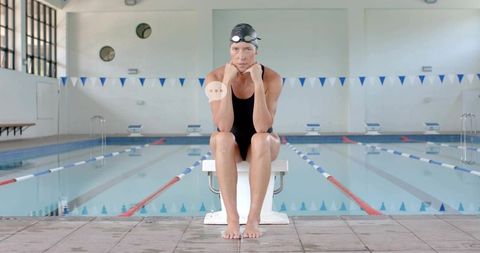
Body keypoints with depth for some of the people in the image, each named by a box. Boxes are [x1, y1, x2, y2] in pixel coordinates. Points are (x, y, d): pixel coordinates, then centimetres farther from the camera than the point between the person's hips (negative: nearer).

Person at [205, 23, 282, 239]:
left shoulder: (272, 78, -17)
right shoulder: (215, 77, -15)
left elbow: (262, 127, -28)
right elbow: (223, 126, -27)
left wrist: (258, 83, -32)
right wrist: (227, 82, -30)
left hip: (261, 146, 0)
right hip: (229, 145, 1)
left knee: (261, 139, -36)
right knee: (222, 138, -35)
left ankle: (254, 217, -32)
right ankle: (232, 218, -34)